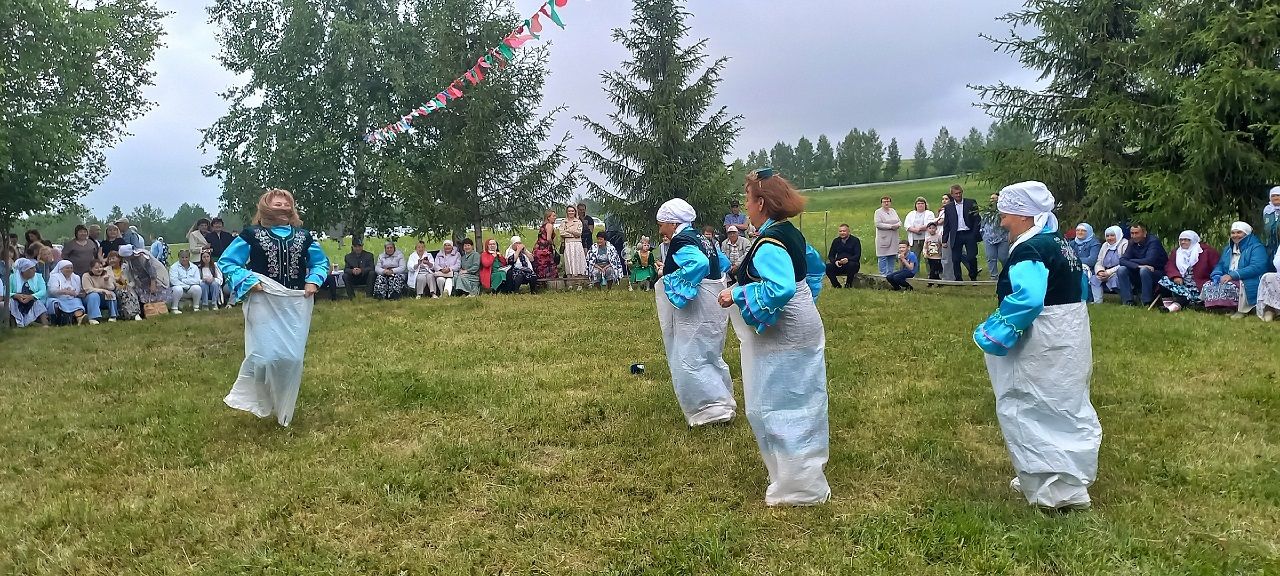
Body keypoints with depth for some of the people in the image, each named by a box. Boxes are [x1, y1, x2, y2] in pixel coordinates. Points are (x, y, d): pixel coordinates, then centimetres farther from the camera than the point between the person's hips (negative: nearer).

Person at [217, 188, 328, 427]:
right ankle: (246, 397, 14)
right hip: (265, 302, -3)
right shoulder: (251, 234, 0)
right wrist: (248, 281, -12)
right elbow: (226, 262, 2)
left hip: (297, 304, 4)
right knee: (266, 355, -14)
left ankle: (283, 411, 21)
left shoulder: (303, 236, 10)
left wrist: (313, 281, 2)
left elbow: (321, 262, 21)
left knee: (293, 358, 4)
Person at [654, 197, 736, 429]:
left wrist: (674, 281, -22)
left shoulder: (680, 241, -16)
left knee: (688, 362, -4)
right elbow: (723, 263, 22)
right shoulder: (702, 239, 12)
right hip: (713, 307, 10)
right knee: (710, 357, 21)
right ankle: (723, 403, 31)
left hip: (695, 312, -10)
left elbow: (699, 263, -34)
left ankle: (712, 410, -2)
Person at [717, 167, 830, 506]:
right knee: (799, 405, 20)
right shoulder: (791, 233, 8)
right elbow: (815, 266, 24)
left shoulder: (769, 243, -23)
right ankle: (806, 475, 36)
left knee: (773, 409, 0)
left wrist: (737, 295, -26)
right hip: (801, 330, 10)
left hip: (781, 340, -10)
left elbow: (781, 288, -36)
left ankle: (799, 488, 10)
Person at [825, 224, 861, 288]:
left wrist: (848, 259, -29)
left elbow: (858, 256, -9)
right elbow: (830, 255, 10)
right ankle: (836, 285, -7)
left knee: (852, 265, -38)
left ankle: (848, 285, -16)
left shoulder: (855, 240, -1)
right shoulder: (836, 241, 11)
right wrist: (835, 261, -14)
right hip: (838, 265, 3)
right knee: (827, 267, -24)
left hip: (851, 264, -3)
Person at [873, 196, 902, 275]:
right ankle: (883, 274, 0)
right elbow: (878, 224, -14)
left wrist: (897, 225, -10)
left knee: (892, 256, 7)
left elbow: (899, 221, 15)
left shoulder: (893, 211, 17)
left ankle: (890, 274, 15)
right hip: (883, 238, -6)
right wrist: (891, 226, -17)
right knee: (883, 257, -6)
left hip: (893, 238, 6)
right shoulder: (878, 212, -2)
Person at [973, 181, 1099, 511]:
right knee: (1064, 408, 19)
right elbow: (1079, 287, 21)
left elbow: (1026, 299, -34)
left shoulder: (1029, 249, -21)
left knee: (1026, 410, -1)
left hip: (1044, 346, -11)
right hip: (1069, 336, 11)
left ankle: (1057, 491, 4)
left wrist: (995, 334, -24)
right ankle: (1069, 480, 33)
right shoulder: (1058, 243, 11)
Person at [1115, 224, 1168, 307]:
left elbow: (1149, 261, -29)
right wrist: (1138, 266, -31)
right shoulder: (1132, 243, 1)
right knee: (1121, 270, -16)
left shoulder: (1153, 241, -15)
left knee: (1144, 270, -36)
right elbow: (1122, 260, -12)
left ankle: (1147, 303, -24)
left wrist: (1130, 261, -14)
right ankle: (1128, 302, -16)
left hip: (1158, 273, -6)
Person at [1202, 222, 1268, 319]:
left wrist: (1232, 275, -26)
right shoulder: (1228, 248, 22)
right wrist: (1217, 275, -5)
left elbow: (1256, 268, -18)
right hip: (1229, 280, 7)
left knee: (1227, 287, -37)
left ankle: (1243, 310, -20)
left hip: (1249, 284, -7)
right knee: (1208, 286, -20)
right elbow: (1220, 265, 21)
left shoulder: (1257, 248, -3)